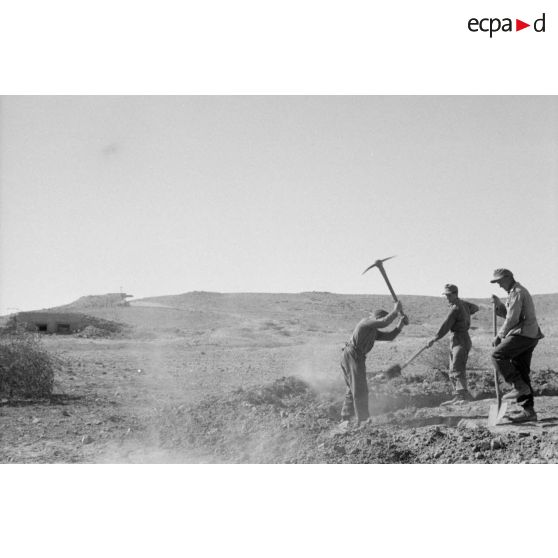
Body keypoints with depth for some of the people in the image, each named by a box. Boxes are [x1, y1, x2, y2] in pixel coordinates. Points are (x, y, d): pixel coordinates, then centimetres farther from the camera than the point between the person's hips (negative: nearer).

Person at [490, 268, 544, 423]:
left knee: (498, 355, -10)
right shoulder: (518, 292, 23)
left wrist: (499, 336, -7)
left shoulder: (517, 292, -10)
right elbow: (508, 314, 25)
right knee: (521, 371, 6)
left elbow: (511, 319, -15)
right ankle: (528, 411, 5)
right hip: (529, 336, 10)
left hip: (523, 334, -10)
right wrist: (498, 304, 10)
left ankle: (520, 386, -10)